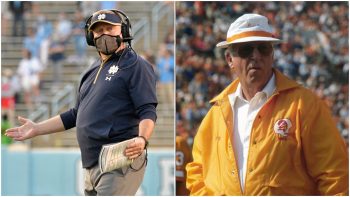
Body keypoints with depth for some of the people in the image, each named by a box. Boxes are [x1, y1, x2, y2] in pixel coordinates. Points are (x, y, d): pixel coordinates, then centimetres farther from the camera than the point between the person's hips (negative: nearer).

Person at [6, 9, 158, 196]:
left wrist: (142, 139, -32)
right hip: (92, 166, 9)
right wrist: (37, 129, 24)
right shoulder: (94, 70, 23)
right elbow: (76, 115, 29)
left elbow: (147, 112, -12)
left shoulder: (135, 66, -2)